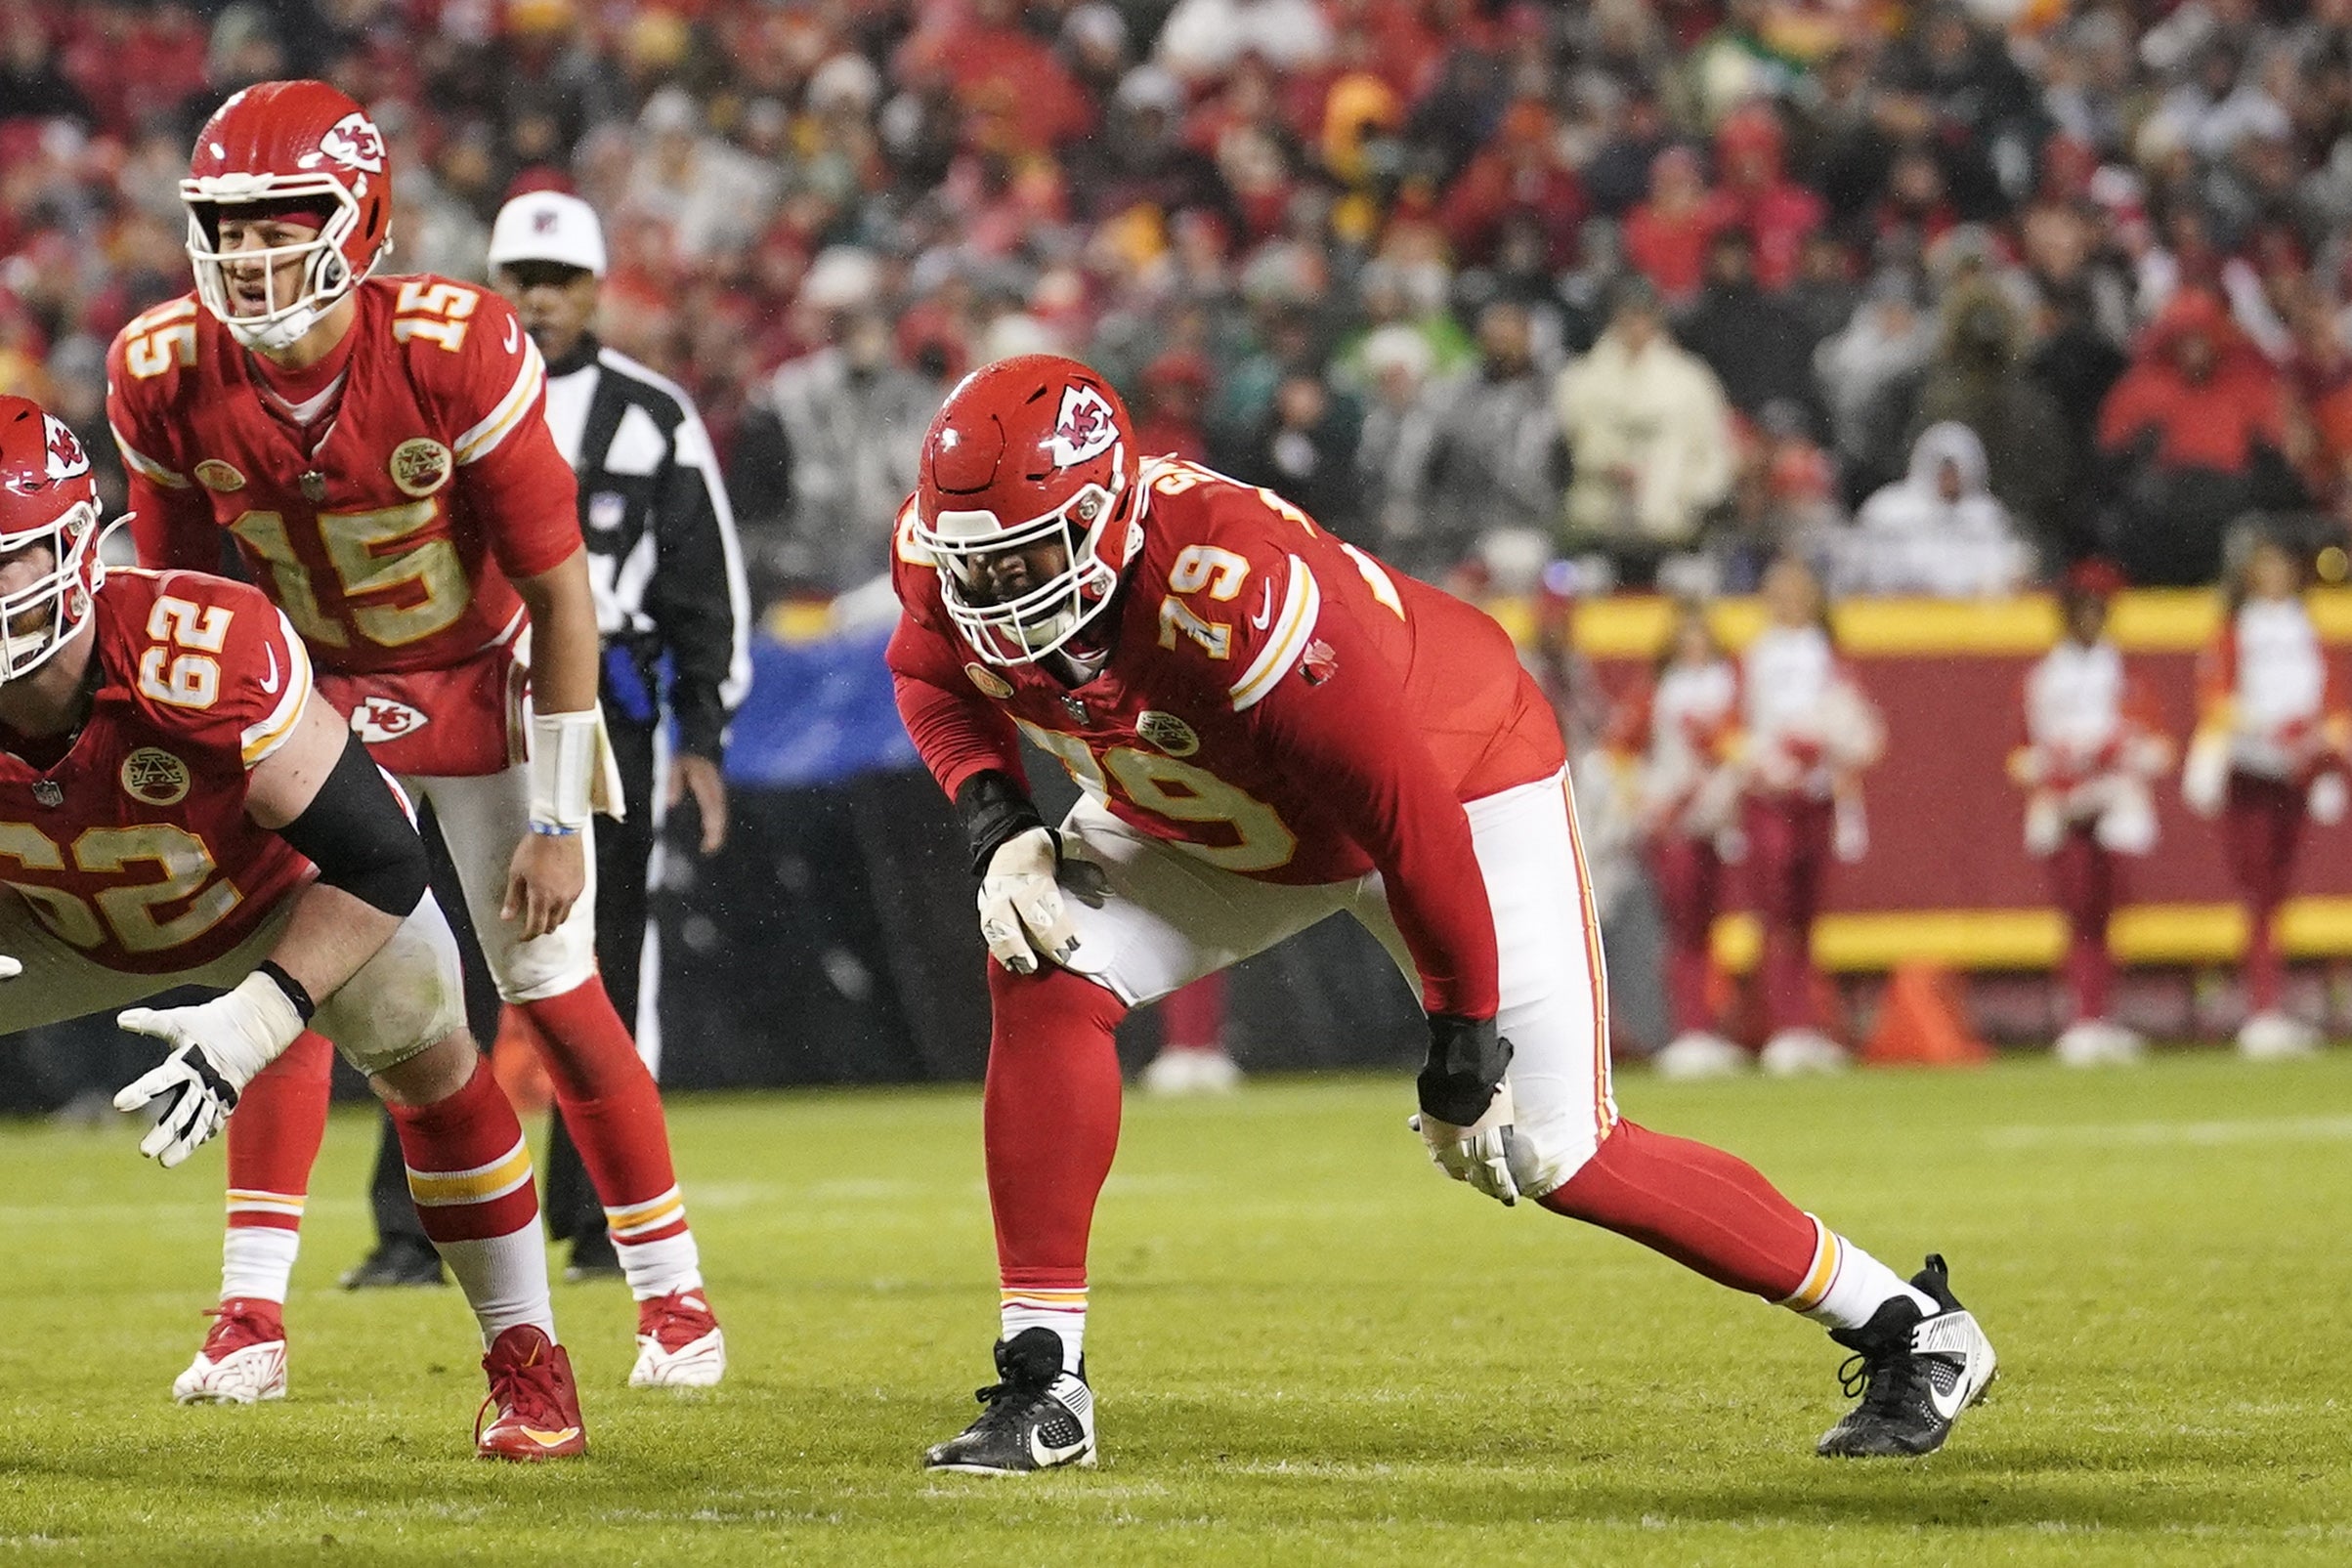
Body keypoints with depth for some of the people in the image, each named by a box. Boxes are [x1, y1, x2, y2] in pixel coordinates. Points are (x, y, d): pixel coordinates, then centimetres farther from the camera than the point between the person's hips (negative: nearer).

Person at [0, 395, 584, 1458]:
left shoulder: (203, 659, -43)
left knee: (423, 1048, -22)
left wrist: (255, 1023, -42)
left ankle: (526, 1362, -5)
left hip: (274, 885, -3)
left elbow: (376, 862, -35)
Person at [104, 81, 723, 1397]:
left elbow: (561, 590, -22)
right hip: (323, 689, 3)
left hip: (486, 682, -2)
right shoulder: (169, 375, -19)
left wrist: (558, 818, -21)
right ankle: (252, 1312, -8)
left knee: (553, 988, -1)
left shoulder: (457, 351, -30)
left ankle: (674, 1289, 14)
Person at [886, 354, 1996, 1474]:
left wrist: (1462, 1052, -23)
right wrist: (997, 827, -19)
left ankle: (1912, 1331, 7)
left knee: (1555, 1156, -8)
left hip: (1457, 771, -6)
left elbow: (1413, 825, -33)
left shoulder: (1240, 598, -43)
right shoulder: (951, 553, -23)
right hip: (1204, 821, 6)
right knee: (1048, 981, -18)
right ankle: (1043, 1383, -9)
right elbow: (935, 679, 2)